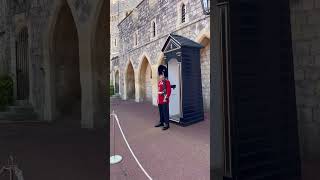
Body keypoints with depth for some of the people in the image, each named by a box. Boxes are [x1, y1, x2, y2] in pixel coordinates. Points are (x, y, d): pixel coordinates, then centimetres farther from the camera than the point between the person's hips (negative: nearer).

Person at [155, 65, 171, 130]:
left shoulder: (167, 82, -9)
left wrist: (166, 98, -19)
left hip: (164, 100, -8)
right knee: (161, 112, 15)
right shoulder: (159, 82, 13)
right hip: (159, 100, 8)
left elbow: (169, 91, -14)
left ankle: (166, 124, 3)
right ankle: (161, 122, 27)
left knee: (165, 112, -3)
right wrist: (158, 99, 14)